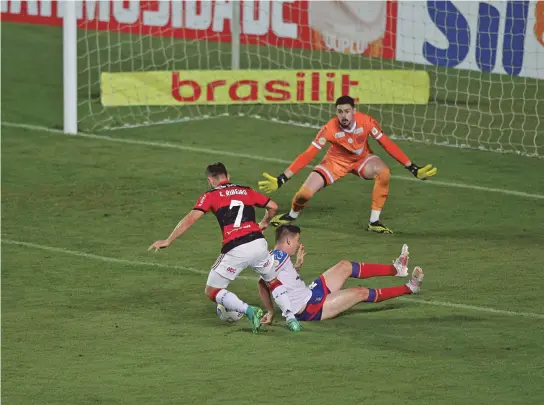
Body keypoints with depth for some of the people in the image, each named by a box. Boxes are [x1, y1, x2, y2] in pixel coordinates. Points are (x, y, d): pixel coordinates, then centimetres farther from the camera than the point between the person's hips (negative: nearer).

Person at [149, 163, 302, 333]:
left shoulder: (210, 196, 8)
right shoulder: (246, 191, 19)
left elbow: (190, 219, -1)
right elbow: (273, 206, 21)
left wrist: (168, 241, 2)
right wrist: (264, 223, 41)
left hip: (235, 250, -4)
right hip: (258, 243, 4)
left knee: (212, 291, 10)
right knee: (273, 281, 28)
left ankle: (249, 310, -9)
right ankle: (291, 318, 14)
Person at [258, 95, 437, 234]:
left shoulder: (366, 121, -26)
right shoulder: (330, 129, -29)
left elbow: (387, 144, -17)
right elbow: (308, 155, -27)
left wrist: (414, 169, -17)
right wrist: (281, 179, -31)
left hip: (362, 159, 1)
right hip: (336, 161, -1)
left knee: (383, 173, -31)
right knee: (305, 192, -16)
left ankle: (374, 222, -16)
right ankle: (291, 216, 23)